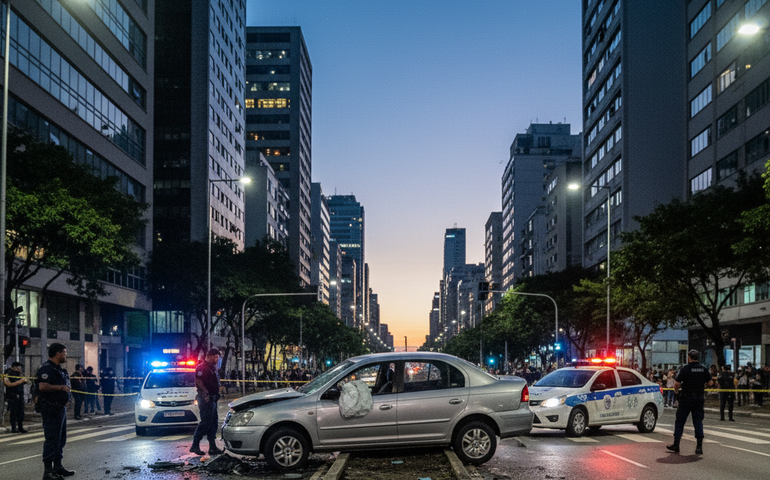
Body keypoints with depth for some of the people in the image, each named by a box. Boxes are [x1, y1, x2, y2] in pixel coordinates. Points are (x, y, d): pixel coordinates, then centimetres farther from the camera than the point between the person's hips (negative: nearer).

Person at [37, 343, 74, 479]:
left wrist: (65, 398, 19)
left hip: (60, 408, 11)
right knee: (52, 440, -9)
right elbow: (43, 386, -29)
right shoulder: (47, 368, -15)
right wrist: (61, 387, -22)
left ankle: (58, 467, 24)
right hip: (51, 409, -11)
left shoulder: (58, 369, 18)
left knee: (60, 439, 15)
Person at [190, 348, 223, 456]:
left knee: (213, 423, 9)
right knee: (206, 422, -11)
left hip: (212, 398, 10)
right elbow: (199, 382, -19)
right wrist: (206, 393, -25)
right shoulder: (202, 367, -11)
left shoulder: (213, 368, 20)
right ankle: (195, 446, -5)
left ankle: (213, 447, 12)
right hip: (206, 398, -10)